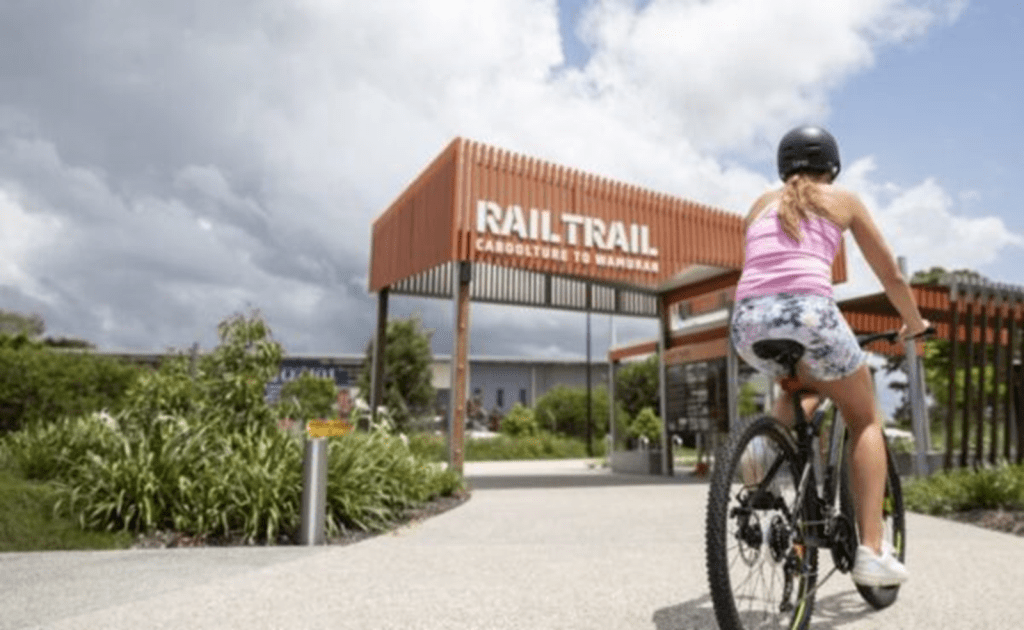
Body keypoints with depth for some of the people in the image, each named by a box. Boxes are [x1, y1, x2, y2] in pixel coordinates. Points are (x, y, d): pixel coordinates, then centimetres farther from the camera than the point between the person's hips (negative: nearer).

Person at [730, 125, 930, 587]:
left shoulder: (762, 204, 29)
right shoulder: (843, 199, 21)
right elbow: (891, 276, 26)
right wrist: (913, 322, 44)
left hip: (748, 320, 4)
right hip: (808, 313, -3)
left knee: (813, 381, 37)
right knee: (865, 419, 20)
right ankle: (872, 550, 12)